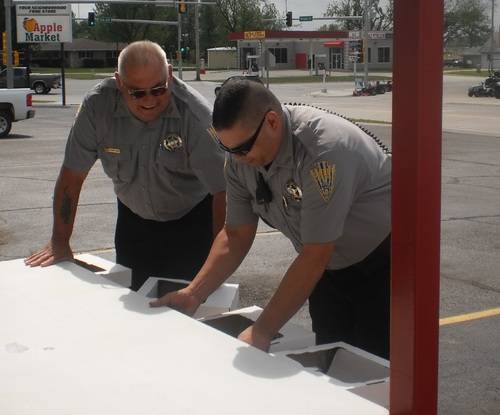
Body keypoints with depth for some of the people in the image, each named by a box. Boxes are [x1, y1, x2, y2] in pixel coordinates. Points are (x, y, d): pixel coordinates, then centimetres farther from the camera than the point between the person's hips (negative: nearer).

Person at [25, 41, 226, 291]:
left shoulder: (196, 115, -28)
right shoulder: (98, 105, -20)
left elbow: (222, 190, -28)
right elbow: (72, 176, -12)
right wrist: (59, 243, -8)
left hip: (192, 220, -3)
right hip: (134, 218, 3)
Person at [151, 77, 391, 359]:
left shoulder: (324, 150, -33)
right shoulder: (240, 158, -11)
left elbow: (315, 256, -30)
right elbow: (237, 235, -1)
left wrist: (262, 332, -28)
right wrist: (193, 294, -12)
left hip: (382, 260, -6)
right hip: (332, 267, 6)